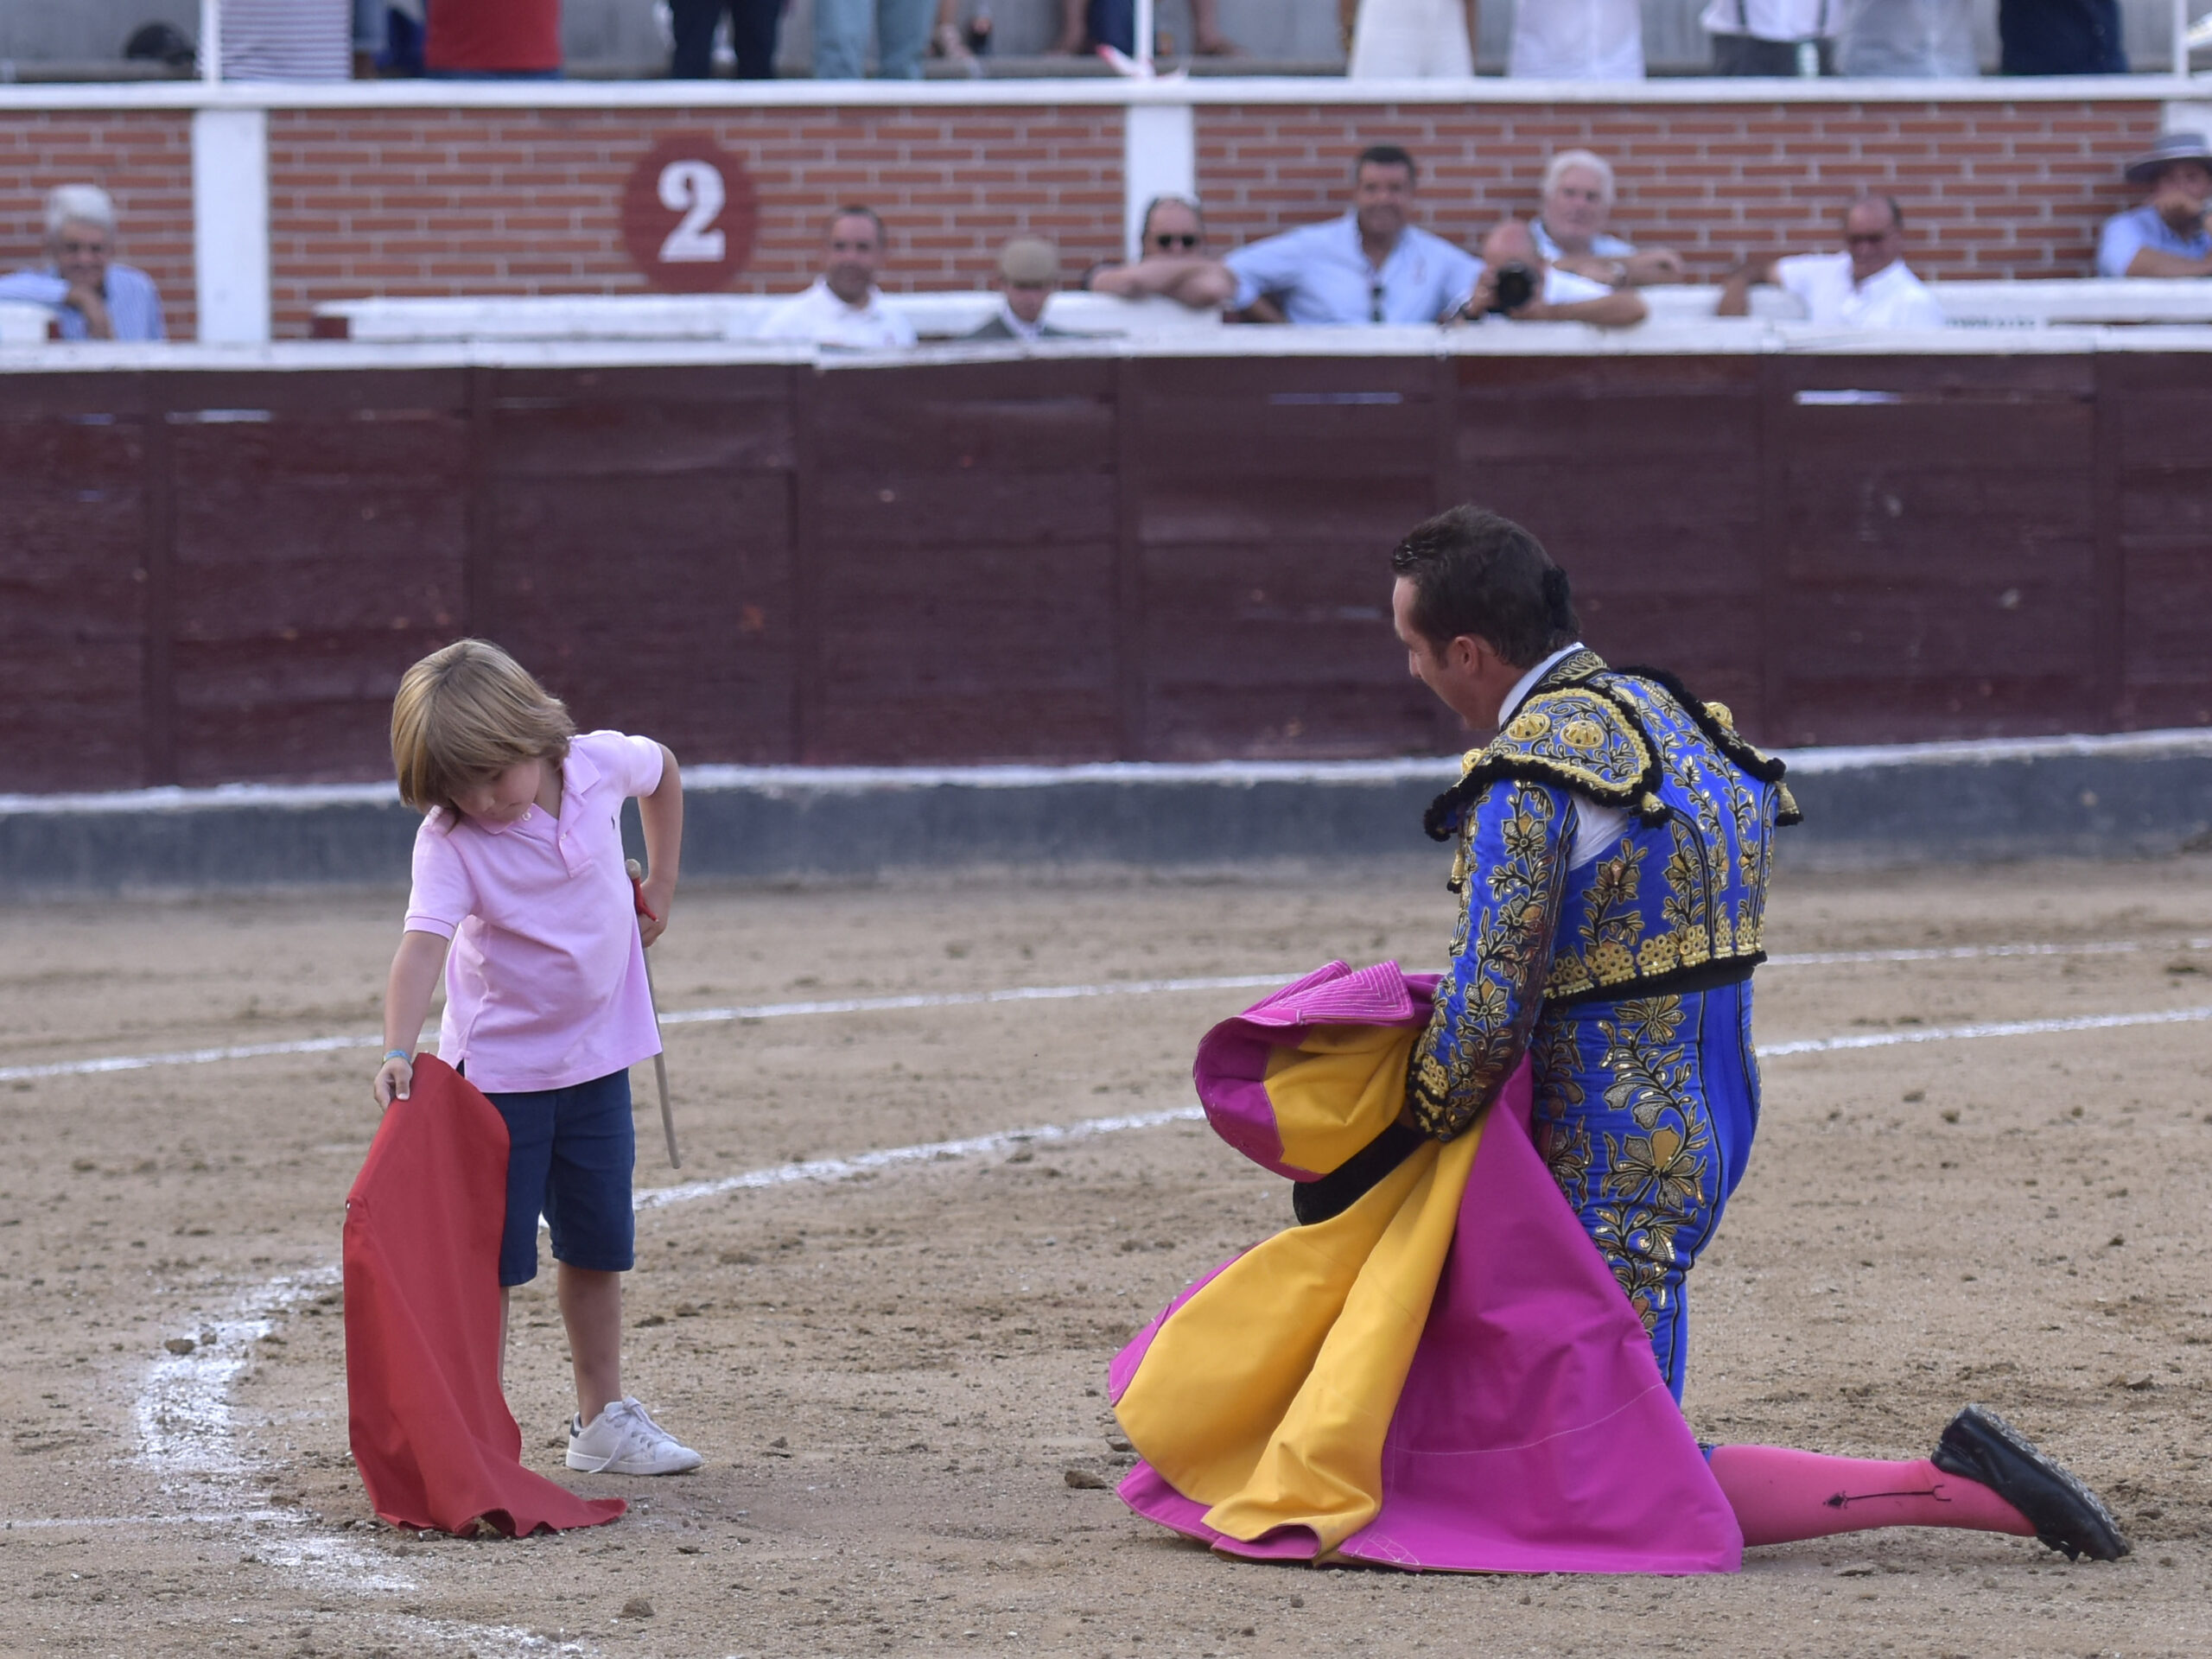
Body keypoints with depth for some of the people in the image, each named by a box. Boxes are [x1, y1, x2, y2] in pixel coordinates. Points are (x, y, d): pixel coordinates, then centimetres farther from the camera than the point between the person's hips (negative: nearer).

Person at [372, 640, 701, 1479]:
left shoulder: (600, 764, -13)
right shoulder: (450, 841, -24)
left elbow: (662, 770, 11)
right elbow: (423, 942, -37)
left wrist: (661, 883, 10)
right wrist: (398, 1050, -51)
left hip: (595, 1053, 4)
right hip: (498, 1062, -4)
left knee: (597, 1247, 15)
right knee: (493, 1257, -5)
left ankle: (602, 1417, 27)